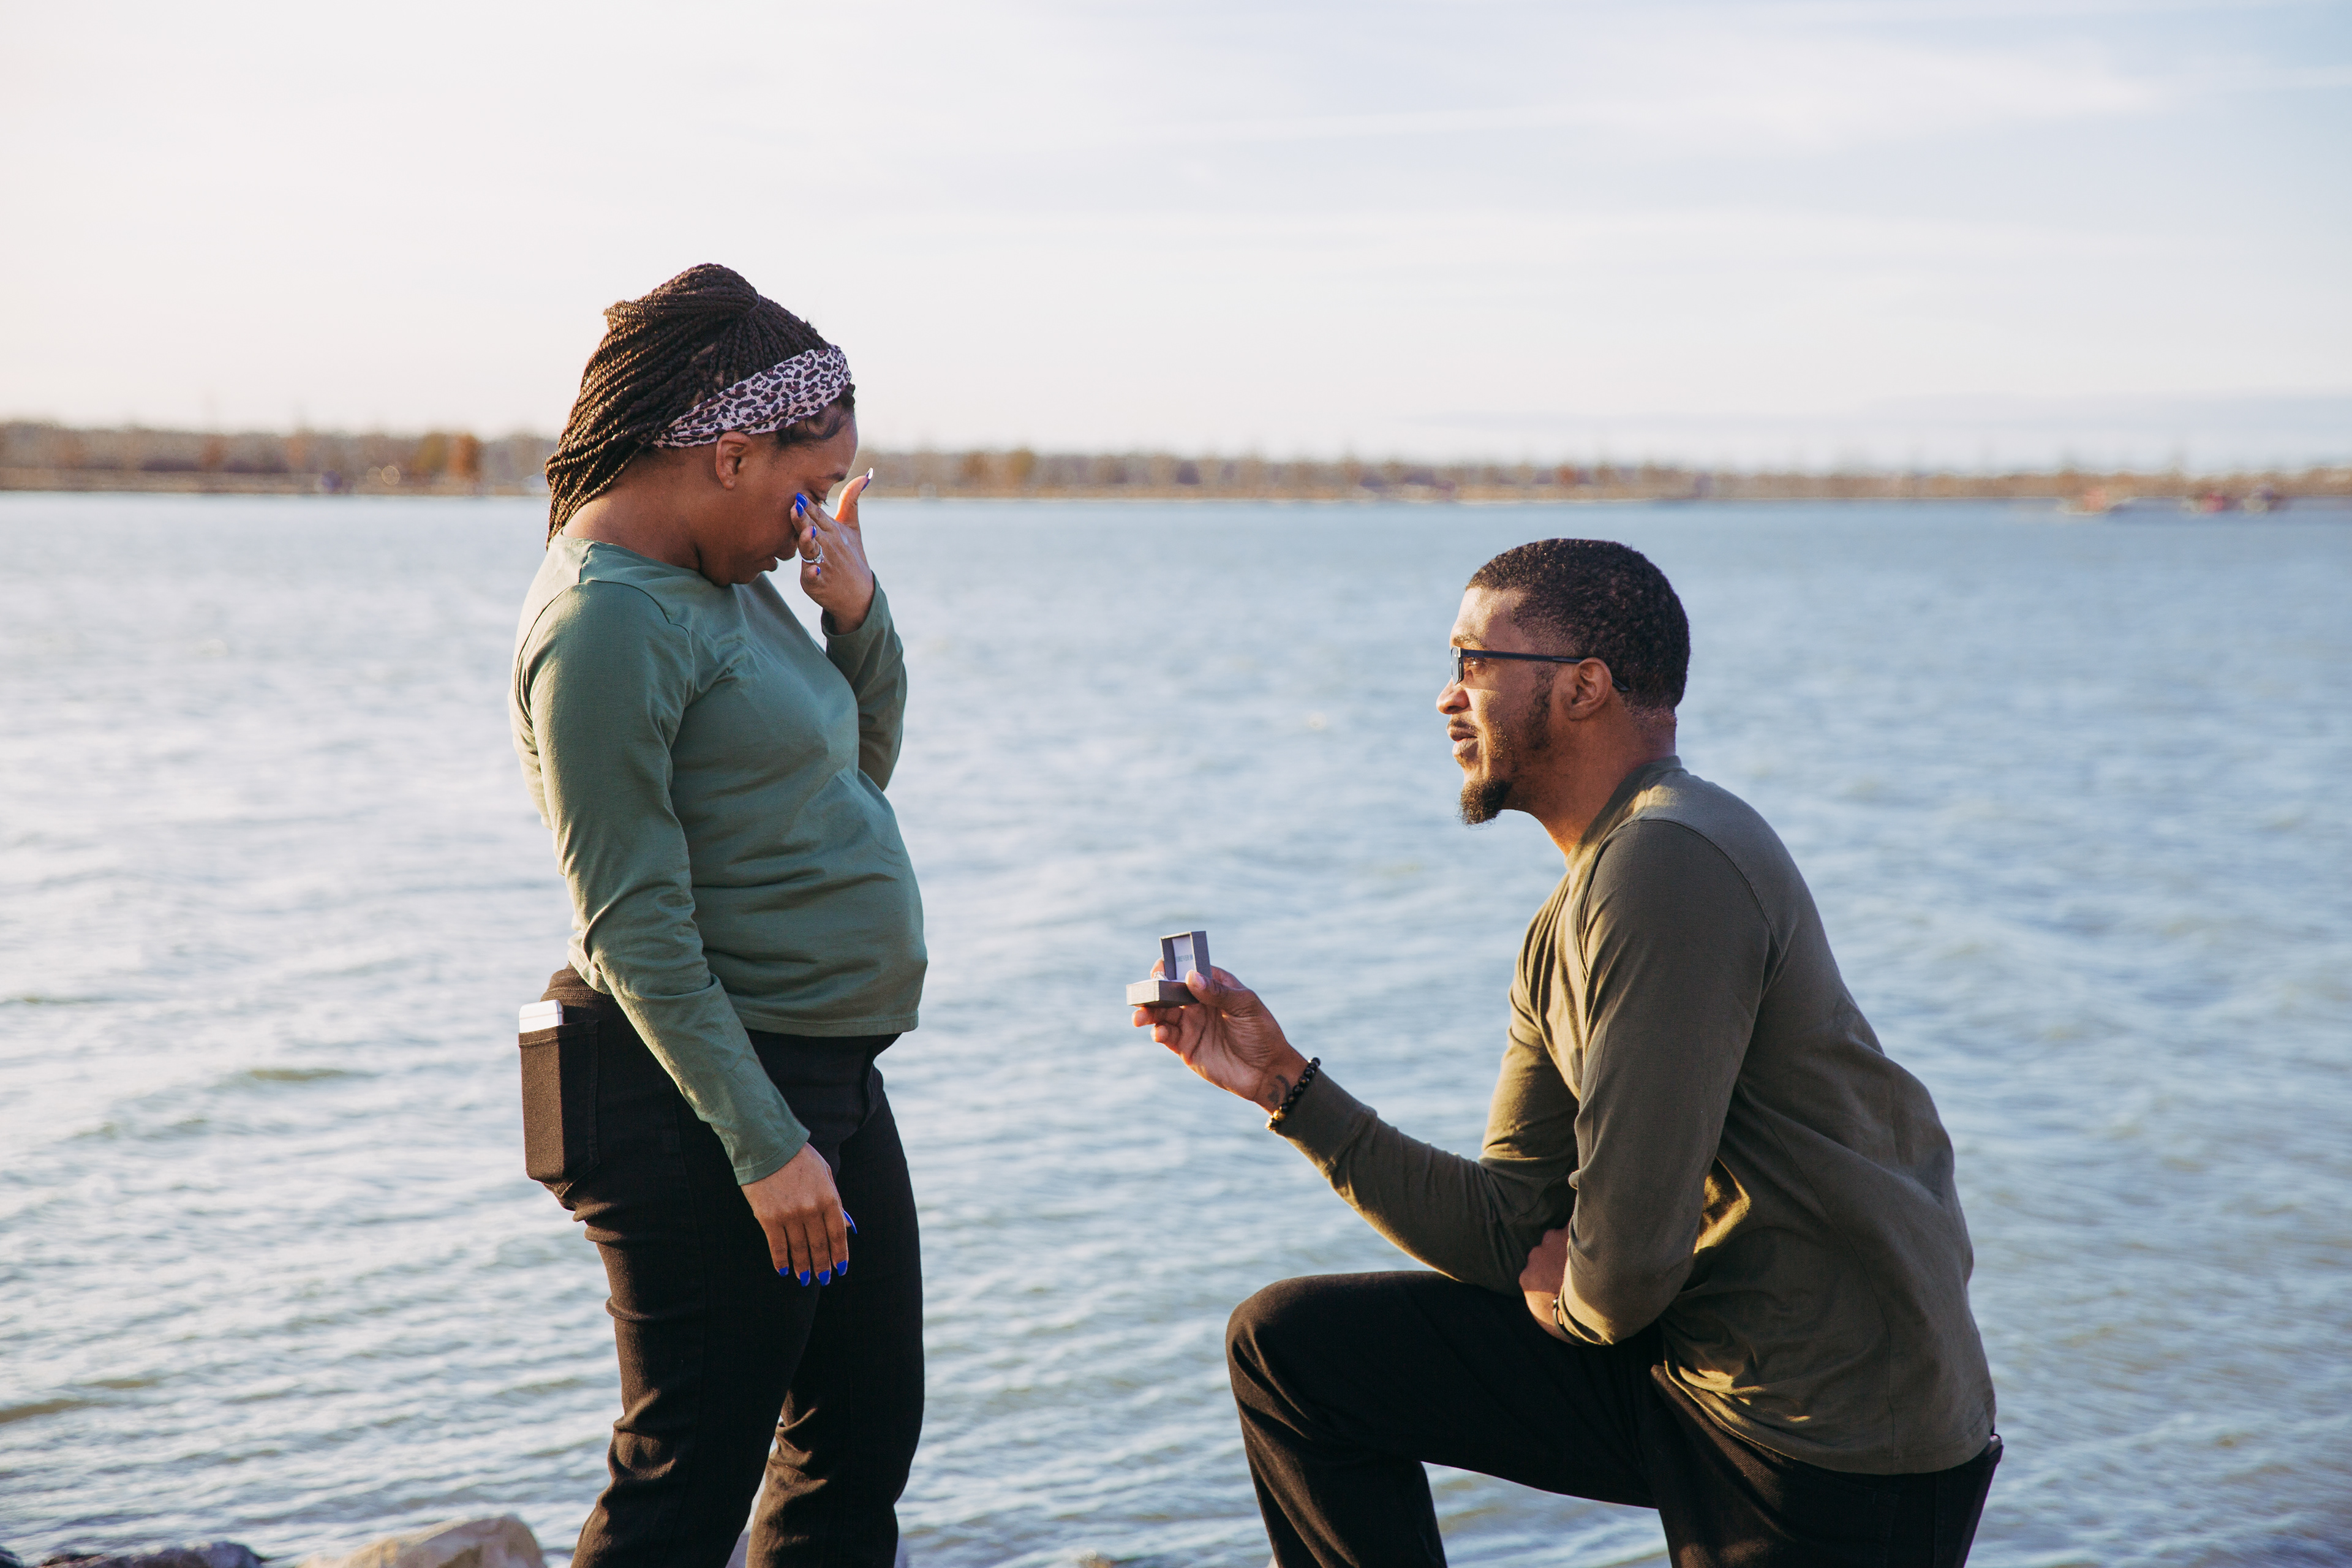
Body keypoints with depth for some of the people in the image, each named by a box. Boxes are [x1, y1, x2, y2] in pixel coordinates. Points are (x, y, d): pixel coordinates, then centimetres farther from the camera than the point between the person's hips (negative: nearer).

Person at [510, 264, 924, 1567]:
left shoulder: (730, 580, 11)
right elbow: (639, 931, -21)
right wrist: (763, 1144, -22)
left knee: (867, 1439, 16)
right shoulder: (605, 623, -17)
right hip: (705, 1103, -10)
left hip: (831, 1073, 10)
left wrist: (856, 610, 3)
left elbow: (864, 767, 20)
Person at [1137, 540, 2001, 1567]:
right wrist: (1284, 1083, 5)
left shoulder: (1670, 863, -22)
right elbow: (1510, 1230, 8)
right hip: (1690, 1367, 9)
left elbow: (1631, 1258, -25)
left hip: (1842, 1450, -9)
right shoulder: (1565, 931, 9)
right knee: (1288, 1345, 7)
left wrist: (1574, 1299, -2)